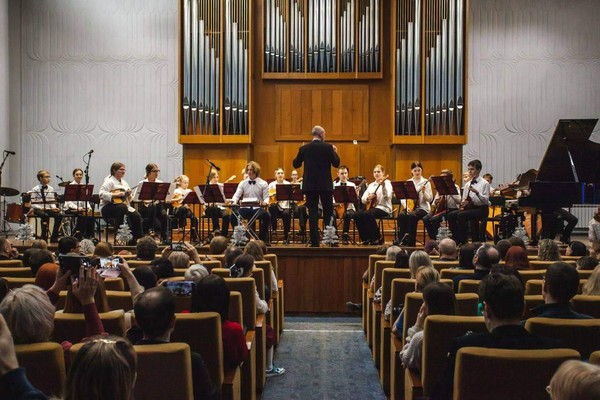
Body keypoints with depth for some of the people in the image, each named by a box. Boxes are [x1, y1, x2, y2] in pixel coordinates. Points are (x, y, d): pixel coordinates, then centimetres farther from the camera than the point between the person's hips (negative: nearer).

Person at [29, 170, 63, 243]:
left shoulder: (51, 189, 10)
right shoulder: (35, 189, -3)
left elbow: (53, 202, 11)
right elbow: (33, 204, -5)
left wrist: (54, 208, -9)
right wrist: (41, 208, -19)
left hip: (48, 209, 4)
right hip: (38, 209, -4)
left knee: (59, 215, -23)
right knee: (45, 215, -36)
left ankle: (54, 238, -15)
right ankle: (44, 237, -24)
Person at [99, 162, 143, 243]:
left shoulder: (124, 182, 20)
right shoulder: (109, 181, -6)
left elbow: (128, 199, 23)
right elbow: (102, 194, -22)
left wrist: (128, 194, 0)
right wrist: (115, 195, -26)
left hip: (124, 206, 8)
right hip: (108, 207, -7)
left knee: (136, 216, -14)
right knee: (122, 207, -37)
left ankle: (137, 238, -6)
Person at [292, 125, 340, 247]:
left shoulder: (304, 148, 1)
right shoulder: (328, 147, -5)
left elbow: (295, 164, 7)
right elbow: (336, 164, -2)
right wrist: (335, 152, 13)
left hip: (310, 185, 1)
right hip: (325, 185, -1)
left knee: (312, 213, 2)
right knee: (328, 212, 7)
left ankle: (315, 241, -2)